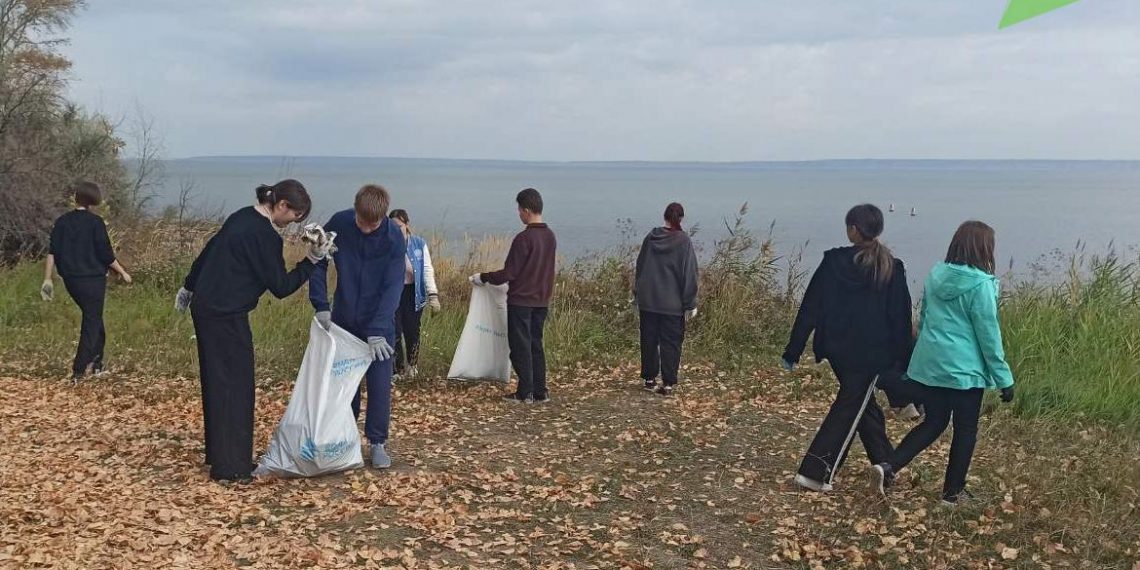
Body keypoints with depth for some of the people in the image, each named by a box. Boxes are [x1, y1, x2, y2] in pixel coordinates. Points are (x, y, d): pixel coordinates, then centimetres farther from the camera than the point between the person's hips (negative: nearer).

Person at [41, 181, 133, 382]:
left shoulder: (62, 221, 3)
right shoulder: (95, 222, -11)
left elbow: (52, 252, 0)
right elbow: (106, 254, -10)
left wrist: (47, 278, 5)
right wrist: (122, 272, 3)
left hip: (71, 280, 5)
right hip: (93, 279, -5)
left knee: (93, 318, 22)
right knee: (92, 322, 2)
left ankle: (97, 365, 26)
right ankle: (78, 371, -3)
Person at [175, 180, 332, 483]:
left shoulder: (242, 217, 9)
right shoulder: (266, 237, -17)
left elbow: (208, 251, 19)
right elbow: (280, 287, -12)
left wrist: (189, 287, 30)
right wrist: (312, 260, -10)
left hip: (205, 307, 9)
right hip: (227, 317, -9)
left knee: (216, 383, 17)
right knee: (235, 387, -2)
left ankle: (218, 455, 29)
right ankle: (230, 467, 2)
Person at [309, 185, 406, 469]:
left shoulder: (394, 237, -19)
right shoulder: (339, 223, -14)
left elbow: (393, 286, -21)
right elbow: (318, 262, -2)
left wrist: (378, 330, -28)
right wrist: (321, 306, -10)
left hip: (379, 323, -2)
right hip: (343, 319, 2)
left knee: (379, 383, -2)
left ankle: (377, 442, 10)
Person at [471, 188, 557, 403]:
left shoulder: (524, 238, -18)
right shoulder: (550, 236, 6)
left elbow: (508, 273, -16)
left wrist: (483, 278, -4)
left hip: (521, 301, -7)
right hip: (542, 301, 7)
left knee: (521, 346, 2)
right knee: (536, 345, 14)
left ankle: (525, 392, 5)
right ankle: (540, 391, 16)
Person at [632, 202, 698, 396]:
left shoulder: (650, 238, 2)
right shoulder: (683, 241, -9)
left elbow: (639, 269, 10)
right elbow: (689, 275, -9)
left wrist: (637, 297, 19)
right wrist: (690, 304, -5)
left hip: (648, 302, 3)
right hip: (673, 304, -3)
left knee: (649, 340, 13)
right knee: (670, 343, 2)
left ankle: (649, 378, 19)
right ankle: (668, 384, 1)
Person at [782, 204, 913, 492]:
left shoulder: (833, 262, -5)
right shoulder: (891, 268, -7)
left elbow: (810, 309, -4)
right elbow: (900, 319, -5)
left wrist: (793, 351, 1)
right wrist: (905, 360, 3)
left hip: (837, 349, 3)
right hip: (870, 354, -3)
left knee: (864, 403, 21)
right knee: (848, 409, 3)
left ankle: (885, 461, 34)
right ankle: (815, 472, -2)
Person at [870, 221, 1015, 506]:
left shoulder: (936, 276, 4)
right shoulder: (980, 285, -15)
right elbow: (989, 335, -12)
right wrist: (1004, 378, -4)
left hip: (929, 366, 6)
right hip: (964, 369, -6)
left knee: (934, 422, 17)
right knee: (965, 430, 11)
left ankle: (888, 466, 1)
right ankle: (953, 491, 21)